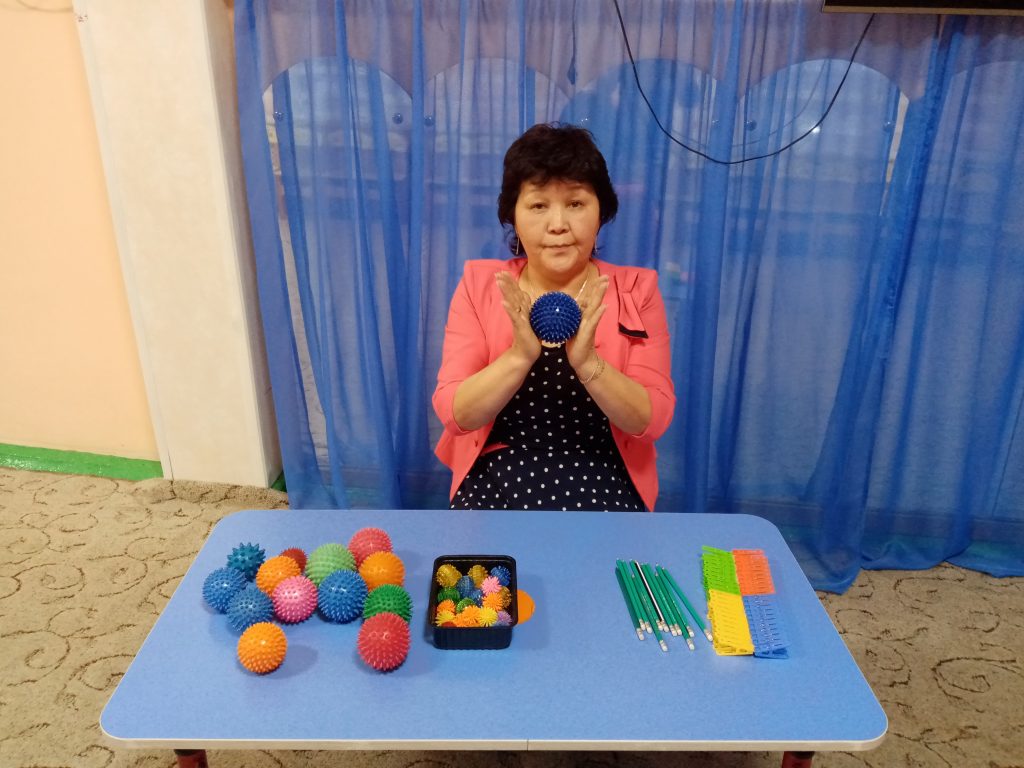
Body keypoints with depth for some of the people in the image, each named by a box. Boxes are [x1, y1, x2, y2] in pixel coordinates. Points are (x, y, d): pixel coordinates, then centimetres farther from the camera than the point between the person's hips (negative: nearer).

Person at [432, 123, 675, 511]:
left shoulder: (635, 290, -2)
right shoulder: (480, 284, -2)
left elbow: (652, 420, -7)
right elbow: (455, 414, -8)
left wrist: (588, 362, -23)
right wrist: (520, 354, -23)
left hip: (603, 493, 1)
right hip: (494, 488, 0)